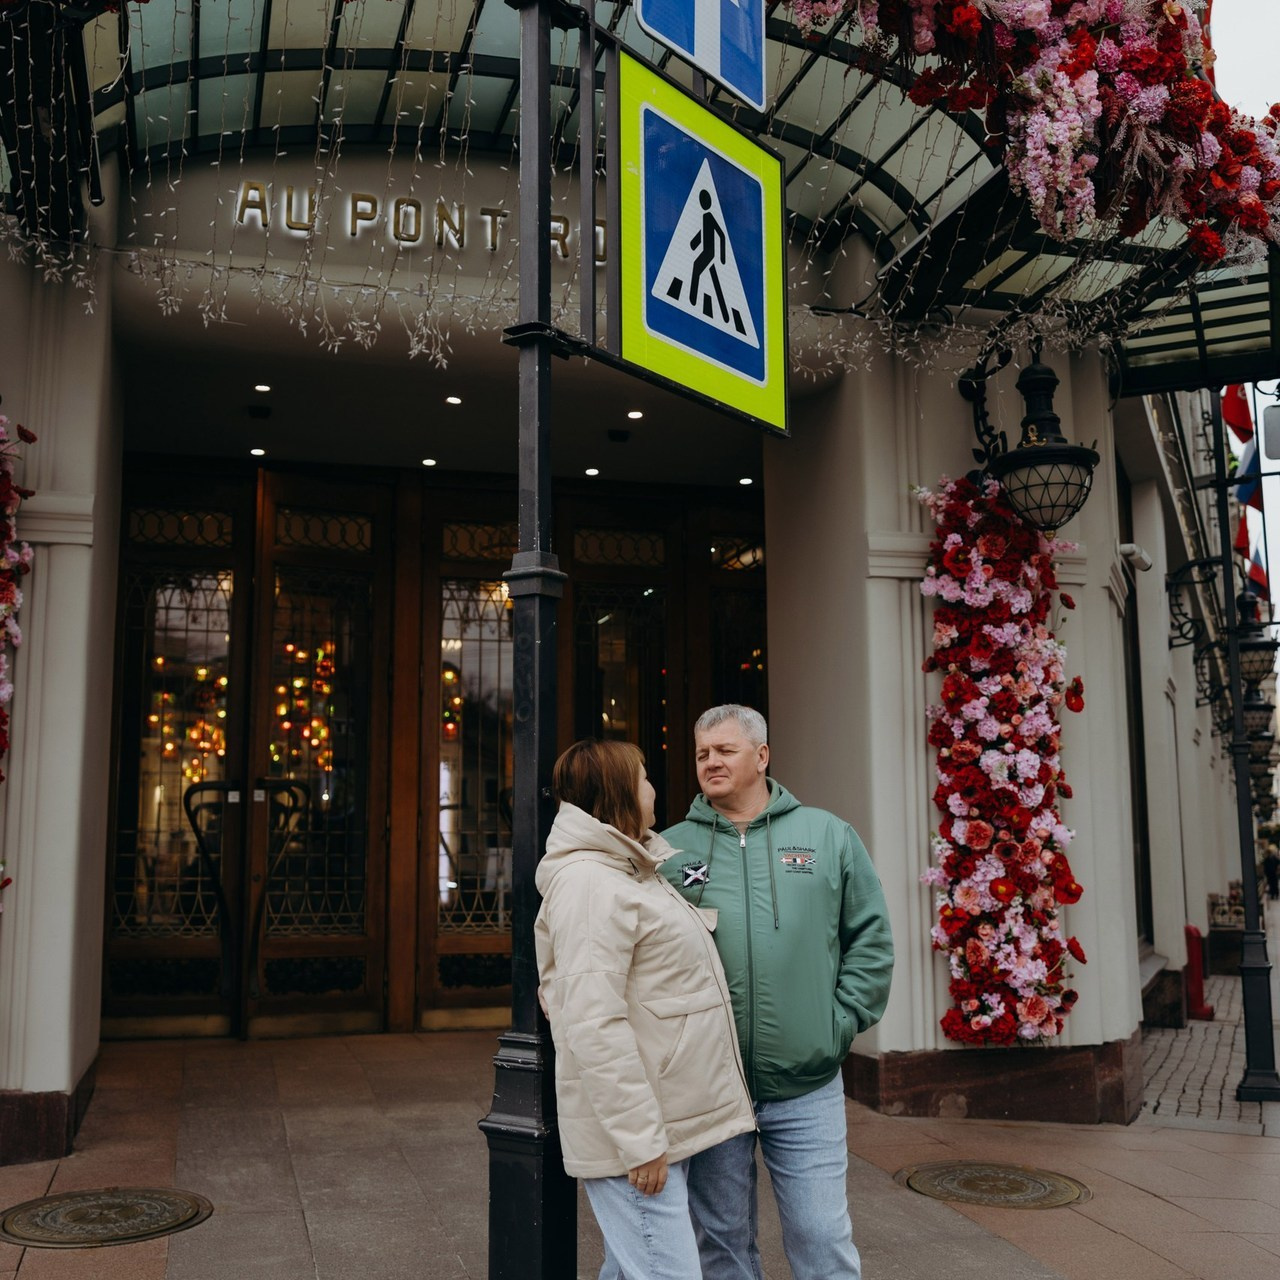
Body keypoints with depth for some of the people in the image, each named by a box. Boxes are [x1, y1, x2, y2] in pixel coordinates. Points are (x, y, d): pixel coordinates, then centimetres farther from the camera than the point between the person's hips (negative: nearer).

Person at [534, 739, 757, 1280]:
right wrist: (640, 1140, -22)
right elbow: (593, 1025, -24)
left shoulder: (631, 871, 16)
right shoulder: (589, 882, -18)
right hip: (634, 1134, -10)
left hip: (664, 1125, 10)